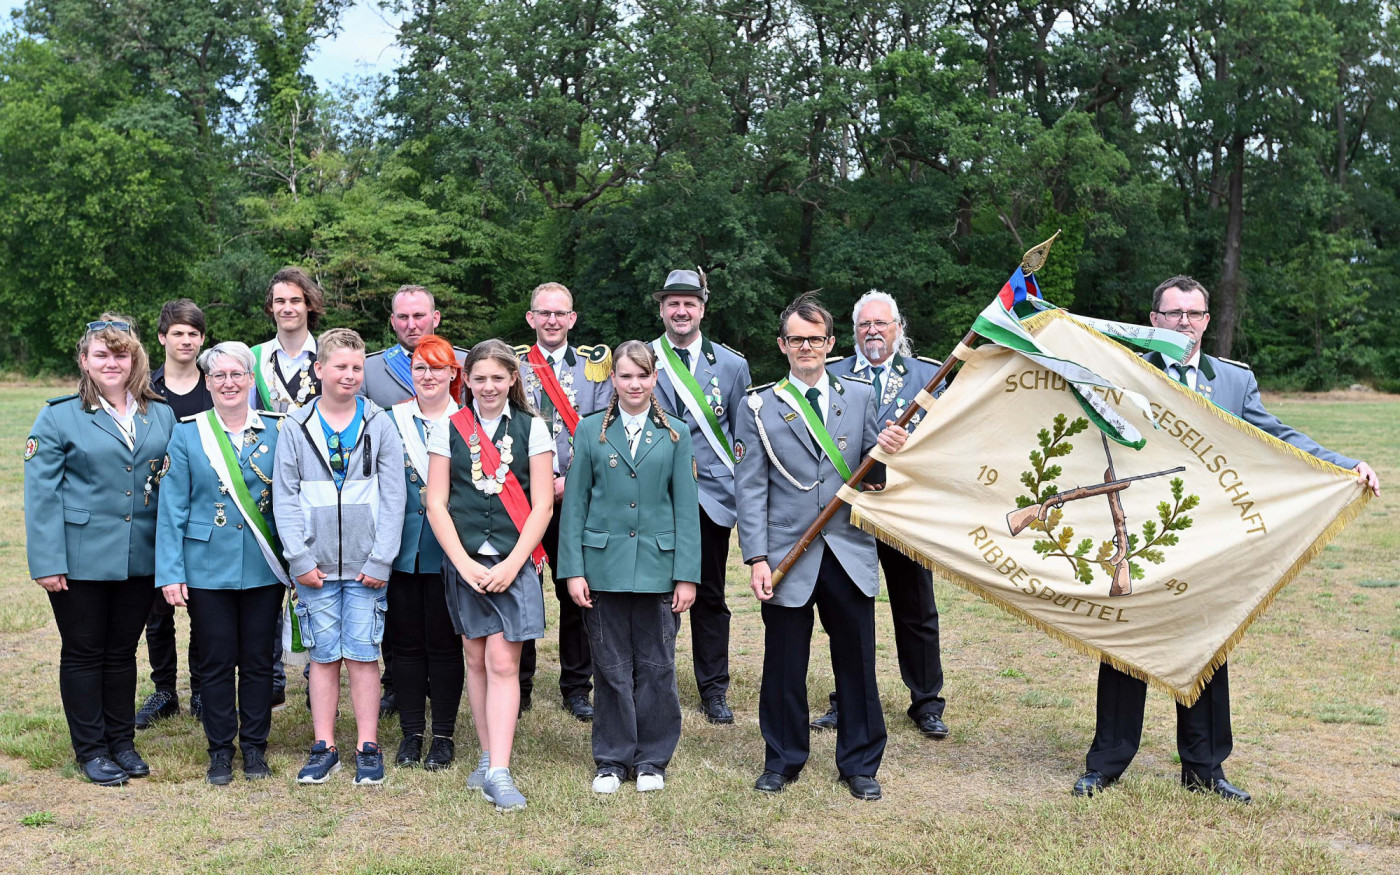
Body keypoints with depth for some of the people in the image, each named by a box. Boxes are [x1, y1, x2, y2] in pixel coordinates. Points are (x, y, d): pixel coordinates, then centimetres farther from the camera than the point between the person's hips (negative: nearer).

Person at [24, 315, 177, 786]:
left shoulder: (162, 416, 6)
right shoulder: (59, 417, -3)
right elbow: (41, 494, -6)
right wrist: (47, 562, -12)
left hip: (140, 560, 3)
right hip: (81, 560, -3)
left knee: (123, 652, 14)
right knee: (84, 653, 8)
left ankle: (122, 742, 27)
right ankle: (90, 750, 21)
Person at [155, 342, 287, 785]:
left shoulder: (277, 430, 2)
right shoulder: (188, 433, 1)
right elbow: (172, 508, 0)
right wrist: (170, 572, -5)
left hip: (264, 566, 1)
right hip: (207, 568, 0)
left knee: (259, 659, 7)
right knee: (216, 660, 6)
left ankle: (254, 746, 22)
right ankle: (220, 749, 20)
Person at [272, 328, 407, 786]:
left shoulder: (380, 425, 2)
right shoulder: (296, 427, 4)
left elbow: (393, 497, 0)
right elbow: (284, 497, 2)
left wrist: (381, 560, -6)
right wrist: (300, 558, -6)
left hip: (365, 565, -1)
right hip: (314, 564, 1)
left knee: (363, 654, 1)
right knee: (323, 655, 6)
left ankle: (368, 748, 10)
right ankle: (324, 748, 15)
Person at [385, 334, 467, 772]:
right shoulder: (391, 420, 7)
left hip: (449, 551, -2)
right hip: (402, 550, 2)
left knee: (445, 643, 5)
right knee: (406, 642, 8)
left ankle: (444, 735, 16)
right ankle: (411, 732, 20)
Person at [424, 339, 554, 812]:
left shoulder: (531, 428, 2)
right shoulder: (449, 430, 5)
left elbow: (542, 506, -1)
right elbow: (436, 505, 2)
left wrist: (511, 565, -10)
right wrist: (465, 563, -7)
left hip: (514, 561, -2)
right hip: (464, 561, 2)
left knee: (503, 661, -7)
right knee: (477, 659, 9)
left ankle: (498, 772, -8)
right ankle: (487, 757, 20)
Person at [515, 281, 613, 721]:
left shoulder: (595, 363, 7)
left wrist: (570, 480, -10)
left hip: (577, 498, 1)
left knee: (576, 594, 6)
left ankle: (576, 687, 18)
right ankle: (518, 687, 18)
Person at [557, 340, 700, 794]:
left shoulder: (675, 435, 6)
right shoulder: (590, 431, 5)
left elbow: (686, 509, 4)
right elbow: (574, 504, 4)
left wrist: (687, 575, -3)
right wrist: (573, 570, -3)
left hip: (657, 566, 0)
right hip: (605, 565, 0)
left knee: (656, 667, 5)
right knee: (612, 668, 6)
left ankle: (652, 759, 20)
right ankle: (612, 760, 19)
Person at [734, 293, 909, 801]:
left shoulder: (860, 397, 9)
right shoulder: (761, 407, 4)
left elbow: (870, 476, 8)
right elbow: (751, 489, 0)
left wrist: (884, 453, -15)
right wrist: (756, 558, -8)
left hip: (850, 552, 1)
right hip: (788, 557, -1)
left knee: (857, 662, 7)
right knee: (784, 665, 7)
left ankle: (860, 764, 22)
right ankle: (782, 760, 25)